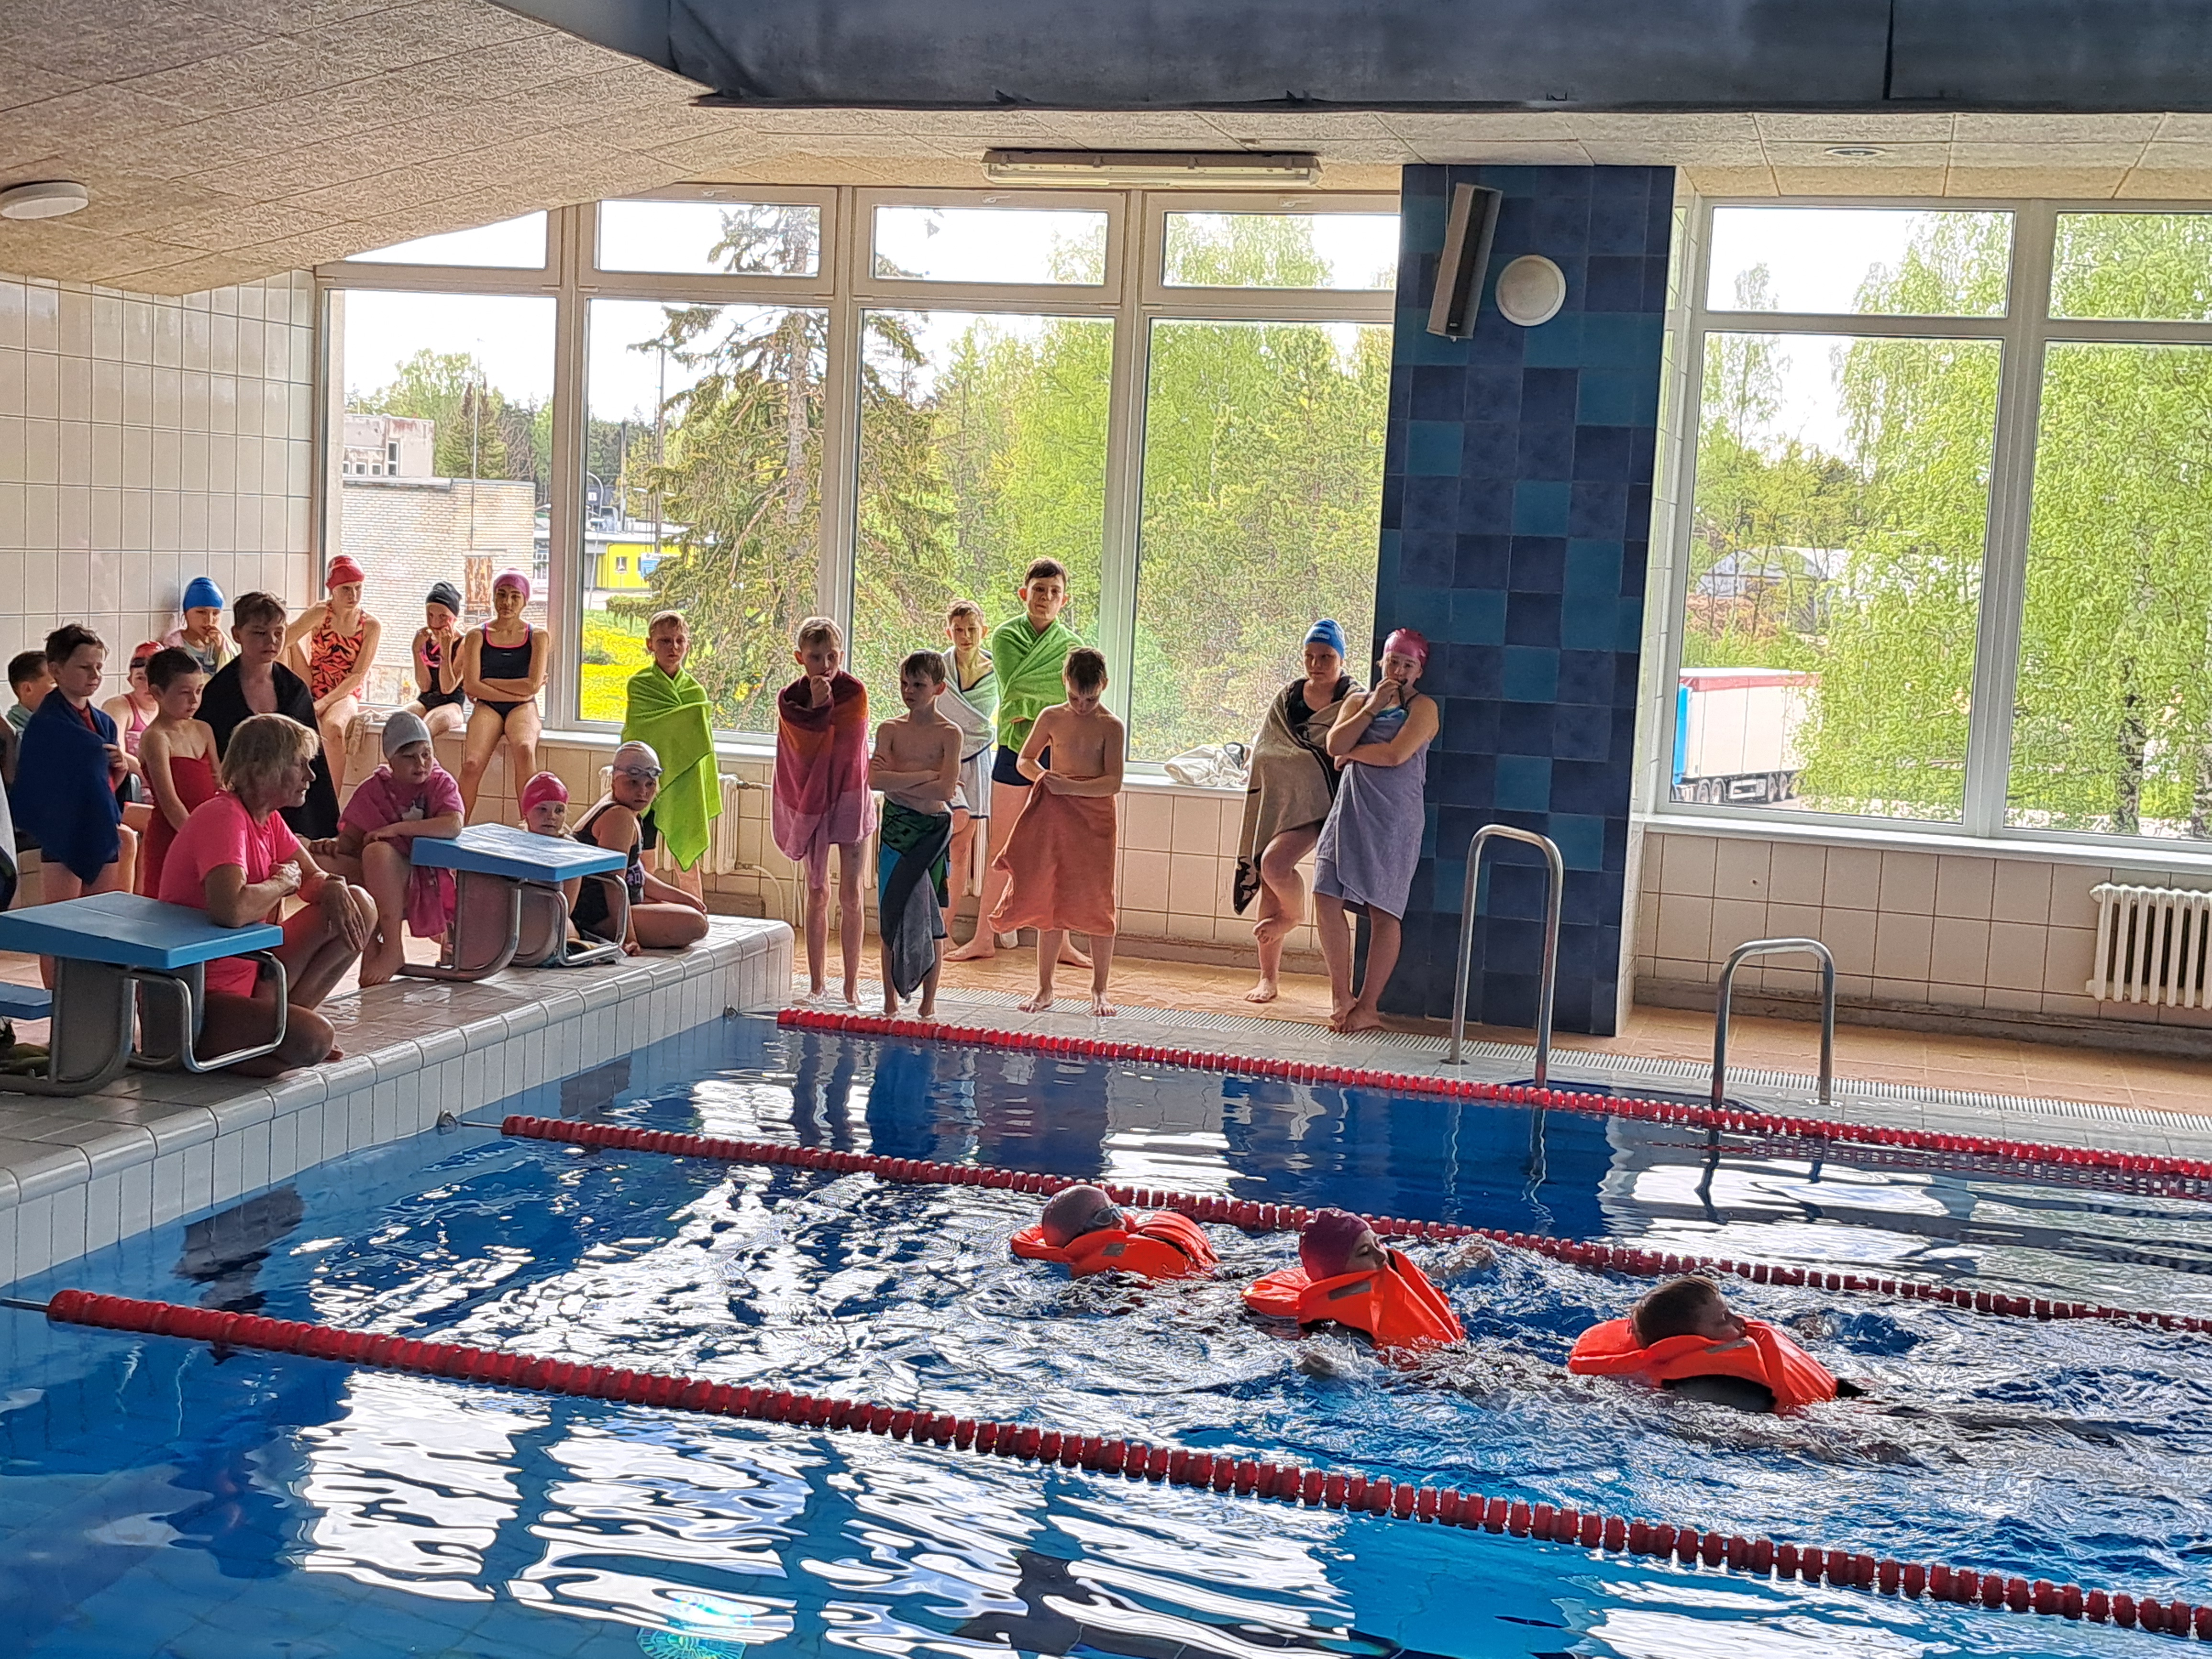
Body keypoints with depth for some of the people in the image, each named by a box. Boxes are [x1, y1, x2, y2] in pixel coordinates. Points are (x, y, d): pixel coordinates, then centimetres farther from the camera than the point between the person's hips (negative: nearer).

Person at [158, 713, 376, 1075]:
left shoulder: (268, 819, 6)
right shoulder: (223, 817, -24)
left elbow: (313, 877, 18)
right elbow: (231, 909, -41)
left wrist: (333, 888, -8)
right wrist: (283, 882, -20)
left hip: (250, 974, 10)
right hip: (197, 999, -10)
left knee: (359, 909, 6)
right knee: (313, 1038, -32)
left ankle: (276, 1016, 4)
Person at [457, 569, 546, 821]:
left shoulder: (537, 637, 8)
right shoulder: (477, 636, 9)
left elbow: (533, 685, -4)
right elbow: (471, 686, -3)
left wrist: (487, 682, -3)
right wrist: (518, 691, -8)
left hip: (522, 708, -1)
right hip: (487, 708, 1)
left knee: (524, 749, -35)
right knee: (472, 763, -28)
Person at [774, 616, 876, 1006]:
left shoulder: (854, 693, -7)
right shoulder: (789, 698, -2)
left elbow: (846, 748, -15)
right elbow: (801, 749, -13)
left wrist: (823, 707, -17)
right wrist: (818, 708, -21)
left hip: (848, 797, -2)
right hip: (807, 799, 2)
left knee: (851, 894, -2)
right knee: (817, 893, 8)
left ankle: (852, 983, 4)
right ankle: (817, 982, 14)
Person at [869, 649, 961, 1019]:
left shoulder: (949, 733, -3)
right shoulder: (889, 729, 4)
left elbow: (946, 789, -14)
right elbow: (876, 779, -11)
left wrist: (899, 782, -12)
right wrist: (925, 775, -14)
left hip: (933, 829, -2)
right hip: (896, 827, 2)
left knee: (930, 917, 3)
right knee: (891, 917, 4)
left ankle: (929, 1002, 12)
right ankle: (891, 1001, 13)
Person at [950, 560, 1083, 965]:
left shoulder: (1071, 645, 4)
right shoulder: (1005, 636, 1)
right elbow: (1013, 686, -14)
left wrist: (1028, 707, -14)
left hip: (1058, 753, 1)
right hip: (1014, 749, -1)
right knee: (1000, 851, 4)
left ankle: (1061, 942, 12)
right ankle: (984, 938, 11)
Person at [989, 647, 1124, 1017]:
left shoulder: (1111, 727, -5)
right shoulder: (1052, 718, 4)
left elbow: (1113, 782, -12)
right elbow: (1025, 760, 14)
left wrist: (1070, 786, -22)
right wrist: (1043, 775, -7)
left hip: (1095, 823, -2)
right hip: (1054, 820, 3)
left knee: (1097, 906, 0)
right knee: (1049, 905, 6)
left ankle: (1099, 990, 11)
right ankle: (1044, 989, 14)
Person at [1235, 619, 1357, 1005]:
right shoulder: (1287, 698, 10)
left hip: (1320, 803, -5)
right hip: (1281, 799, 5)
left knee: (1274, 864, -26)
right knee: (1269, 887, 4)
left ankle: (1293, 914, 8)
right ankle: (1269, 977, 14)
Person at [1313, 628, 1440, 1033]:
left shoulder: (1422, 708, 1)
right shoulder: (1358, 701, 16)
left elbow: (1395, 755, -14)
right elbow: (1335, 745, 0)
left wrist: (1352, 753, -1)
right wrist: (1372, 708, -4)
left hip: (1394, 818, -5)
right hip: (1349, 811, 5)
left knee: (1383, 911, -4)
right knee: (1328, 897, -6)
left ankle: (1368, 1007, 0)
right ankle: (1341, 996, 5)